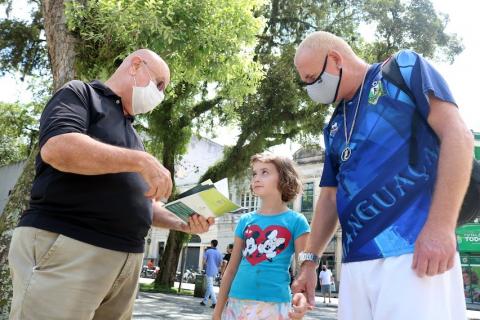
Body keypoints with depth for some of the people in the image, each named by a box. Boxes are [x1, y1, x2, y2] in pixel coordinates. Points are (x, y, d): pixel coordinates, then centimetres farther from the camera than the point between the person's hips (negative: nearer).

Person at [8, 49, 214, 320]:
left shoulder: (132, 133, 23)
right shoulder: (80, 94, 2)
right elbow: (56, 148, -19)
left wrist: (182, 223, 8)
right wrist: (141, 161, -18)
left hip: (127, 259, 8)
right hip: (65, 248, -7)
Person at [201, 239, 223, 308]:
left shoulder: (208, 251, -6)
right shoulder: (219, 252, 5)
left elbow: (204, 261, -7)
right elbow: (220, 263, 5)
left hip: (209, 271, -5)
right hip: (215, 271, 5)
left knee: (210, 286, -6)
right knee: (209, 286, 16)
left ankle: (214, 302, -18)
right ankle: (205, 301, 23)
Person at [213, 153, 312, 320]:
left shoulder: (296, 220, -1)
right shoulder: (245, 220, 10)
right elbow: (231, 269, 12)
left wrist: (302, 295, -25)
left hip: (274, 305, -3)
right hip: (236, 303, 4)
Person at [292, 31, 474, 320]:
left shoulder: (404, 68, 4)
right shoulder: (334, 128, 20)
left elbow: (457, 134, -8)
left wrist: (441, 225, -17)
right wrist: (310, 261, 19)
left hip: (415, 252, -6)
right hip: (356, 262, 6)